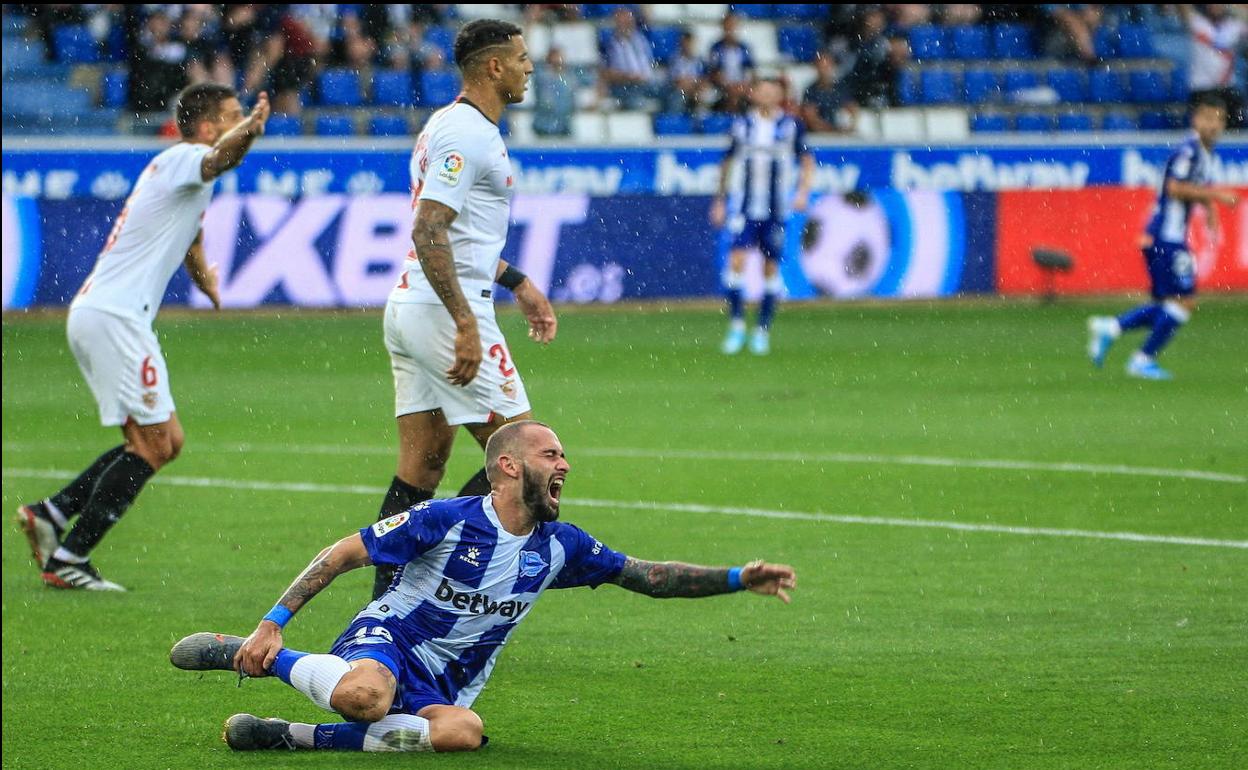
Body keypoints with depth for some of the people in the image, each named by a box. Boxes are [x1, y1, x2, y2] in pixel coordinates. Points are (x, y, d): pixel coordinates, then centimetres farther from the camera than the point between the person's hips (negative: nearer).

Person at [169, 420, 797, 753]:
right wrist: (273, 623, -14)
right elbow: (342, 555, -8)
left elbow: (650, 577, 12)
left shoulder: (559, 545, 7)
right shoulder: (446, 519, -10)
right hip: (387, 638, -5)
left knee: (463, 731, -35)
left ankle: (295, 737, -25)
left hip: (445, 683, 5)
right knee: (365, 696, -44)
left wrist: (738, 579, 0)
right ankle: (249, 653, -14)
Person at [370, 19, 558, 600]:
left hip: (409, 310, 10)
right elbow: (428, 233, -23)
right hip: (445, 312, -10)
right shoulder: (466, 134, -15)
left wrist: (516, 283, 28)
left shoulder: (454, 126, 18)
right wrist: (466, 323, -26)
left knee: (422, 465, 9)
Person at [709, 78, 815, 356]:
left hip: (776, 209, 0)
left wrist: (803, 191, -9)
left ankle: (763, 331, 13)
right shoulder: (742, 125, 3)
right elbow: (728, 163, 14)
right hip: (744, 208, 0)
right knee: (736, 260, -15)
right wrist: (720, 200, 14)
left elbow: (807, 161, 7)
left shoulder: (791, 126, 1)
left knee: (771, 268, 3)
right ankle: (736, 325, -7)